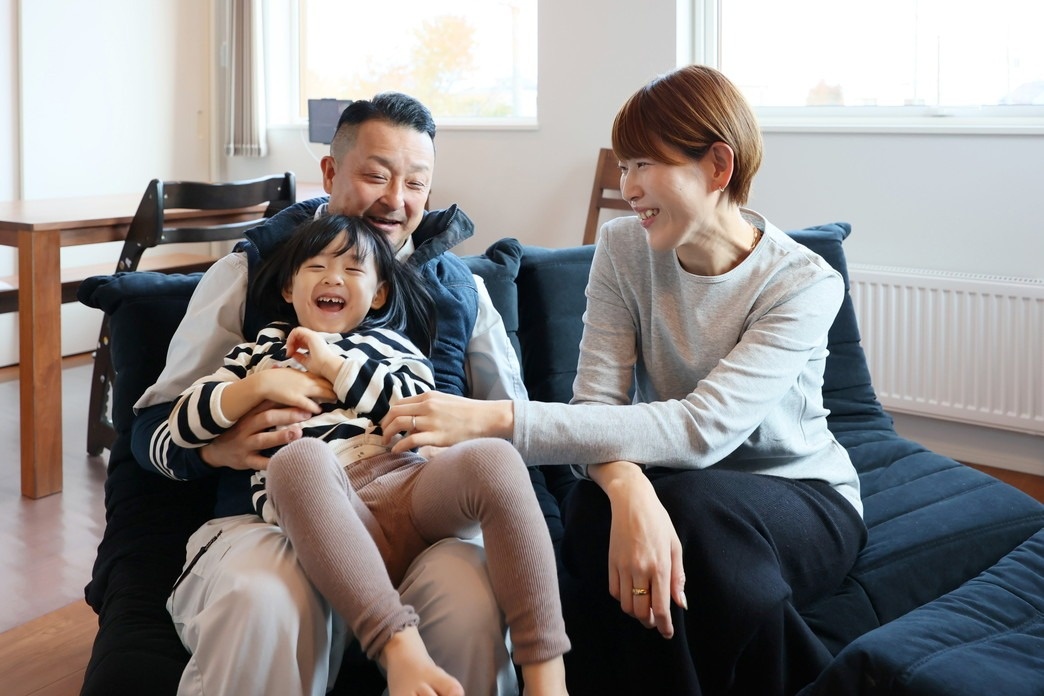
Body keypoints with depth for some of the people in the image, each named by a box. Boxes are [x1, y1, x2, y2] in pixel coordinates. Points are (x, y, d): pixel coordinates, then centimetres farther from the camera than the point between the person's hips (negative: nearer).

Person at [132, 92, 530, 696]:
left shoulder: (461, 287, 20)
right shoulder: (249, 272, 14)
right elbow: (153, 427, 12)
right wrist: (220, 445, -12)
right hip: (272, 520, -2)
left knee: (473, 596, -33)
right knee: (259, 606, -38)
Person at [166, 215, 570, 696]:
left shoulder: (388, 342, 28)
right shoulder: (263, 350, 30)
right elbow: (181, 425, 19)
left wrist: (335, 366, 5)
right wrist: (261, 385, 3)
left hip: (406, 485, 1)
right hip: (319, 514, -1)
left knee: (492, 458, -30)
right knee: (297, 458, -36)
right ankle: (400, 648, -45)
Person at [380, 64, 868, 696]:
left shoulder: (805, 283, -19)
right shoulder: (624, 249, -6)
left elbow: (702, 429, -32)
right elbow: (597, 402, -15)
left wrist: (497, 419, -39)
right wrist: (628, 489, -41)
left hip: (803, 498, -2)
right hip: (678, 486, 2)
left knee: (693, 506, -35)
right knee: (593, 509, -32)